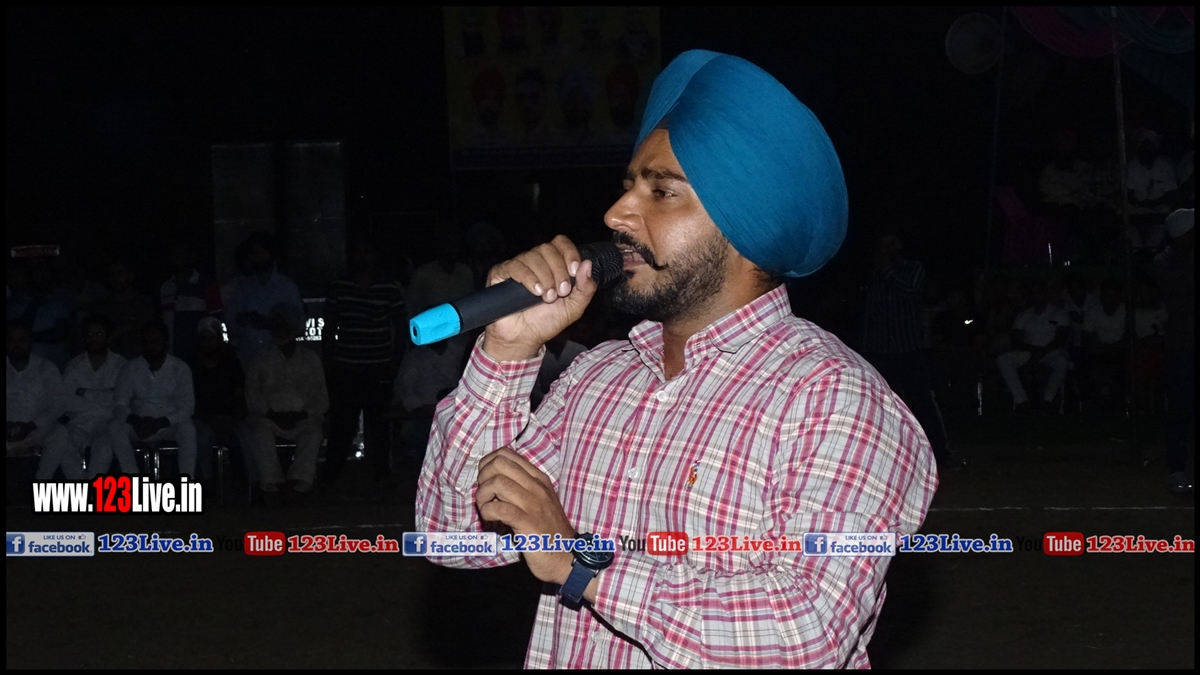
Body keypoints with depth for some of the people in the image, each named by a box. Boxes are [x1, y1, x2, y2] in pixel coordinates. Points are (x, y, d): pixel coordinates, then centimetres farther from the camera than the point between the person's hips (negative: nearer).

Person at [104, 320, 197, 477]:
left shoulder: (180, 368, -2)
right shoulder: (131, 368, 3)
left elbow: (187, 406, -8)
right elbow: (120, 403, -1)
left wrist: (160, 423, -25)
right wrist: (134, 420, -25)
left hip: (169, 425, -2)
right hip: (139, 426, 2)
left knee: (187, 428, -34)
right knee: (115, 428, -28)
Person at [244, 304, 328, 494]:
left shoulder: (310, 359, 16)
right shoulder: (262, 360, 16)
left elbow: (321, 399, 9)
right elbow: (253, 396, 4)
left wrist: (302, 414, -10)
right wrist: (272, 414, -12)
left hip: (302, 419, 0)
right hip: (269, 418, 0)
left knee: (314, 429, -33)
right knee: (259, 428, -34)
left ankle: (301, 478, -41)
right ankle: (272, 480, -40)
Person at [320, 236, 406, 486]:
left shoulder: (391, 288, 2)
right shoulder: (339, 287, 7)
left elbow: (401, 327, 5)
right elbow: (329, 327, 12)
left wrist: (395, 362, 0)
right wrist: (329, 360, 6)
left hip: (379, 370, -1)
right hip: (345, 369, 1)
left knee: (377, 423, 2)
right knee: (341, 423, 1)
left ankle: (382, 474, 13)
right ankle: (330, 474, 8)